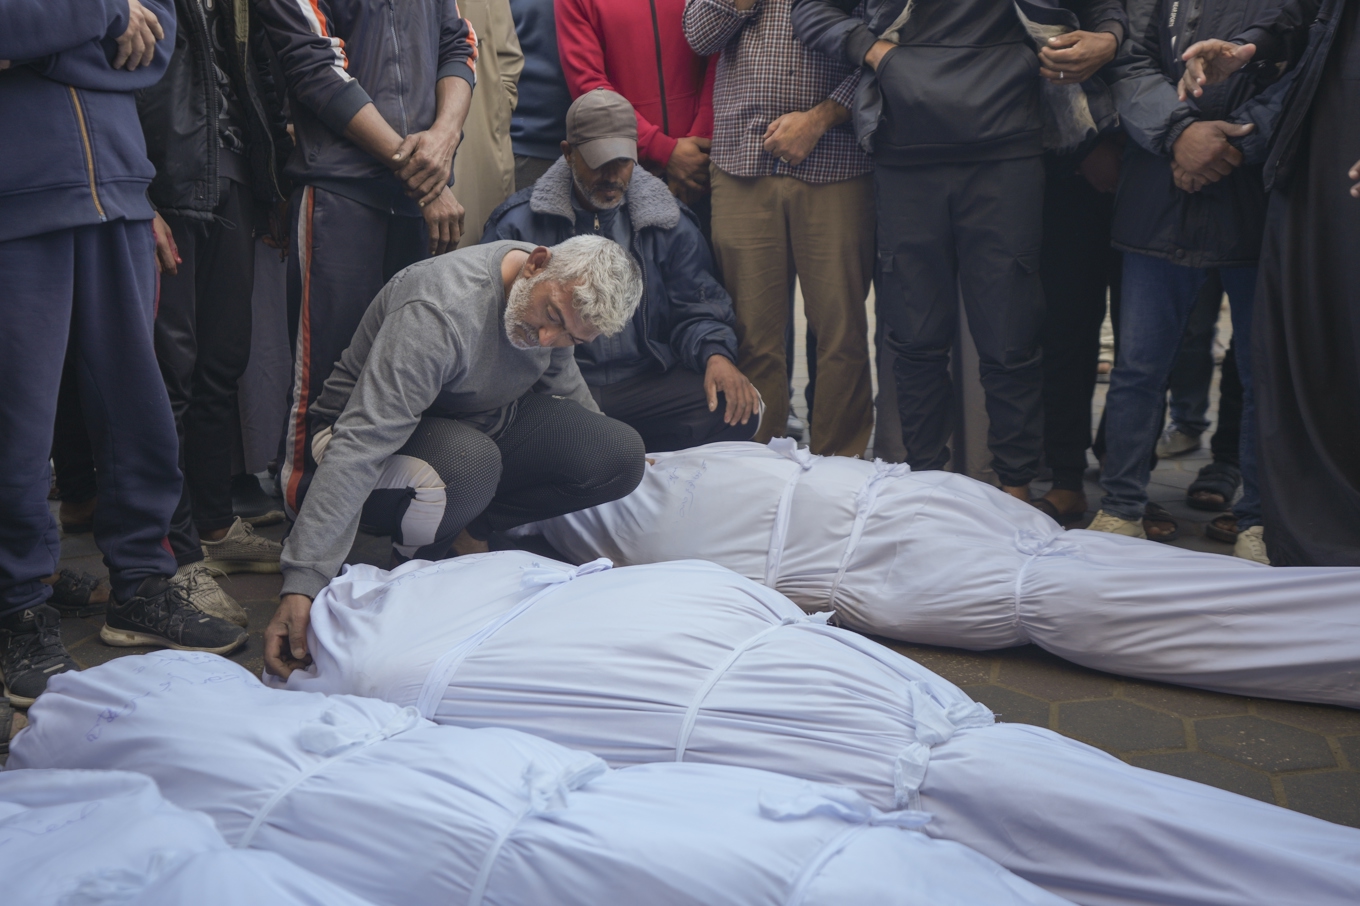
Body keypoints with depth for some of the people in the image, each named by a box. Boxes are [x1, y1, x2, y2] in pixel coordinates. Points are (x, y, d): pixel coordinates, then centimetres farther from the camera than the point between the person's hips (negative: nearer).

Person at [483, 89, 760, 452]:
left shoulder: (669, 225, 15)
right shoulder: (518, 225, 8)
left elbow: (695, 311, 15)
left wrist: (716, 355, -9)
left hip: (648, 384, 3)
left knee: (738, 409, -26)